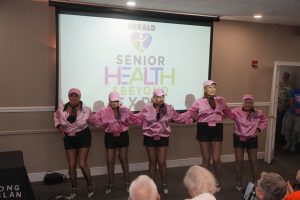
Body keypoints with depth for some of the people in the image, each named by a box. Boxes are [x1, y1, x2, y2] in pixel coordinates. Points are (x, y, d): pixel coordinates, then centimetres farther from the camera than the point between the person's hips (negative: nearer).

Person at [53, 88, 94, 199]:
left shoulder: (86, 110, -12)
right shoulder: (61, 108, -8)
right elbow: (56, 116, 13)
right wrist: (59, 126, 1)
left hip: (83, 137, -3)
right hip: (69, 138, 3)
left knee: (82, 164, -7)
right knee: (71, 165, 6)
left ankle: (90, 187, 16)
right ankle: (74, 190, 23)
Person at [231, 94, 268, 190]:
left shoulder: (258, 113, -4)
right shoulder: (236, 111, -13)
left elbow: (264, 121, 11)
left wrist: (259, 128, -1)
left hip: (252, 139, 2)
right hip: (239, 138, -2)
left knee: (253, 160, 10)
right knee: (239, 161, 5)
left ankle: (255, 181, 28)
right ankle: (238, 181, 22)